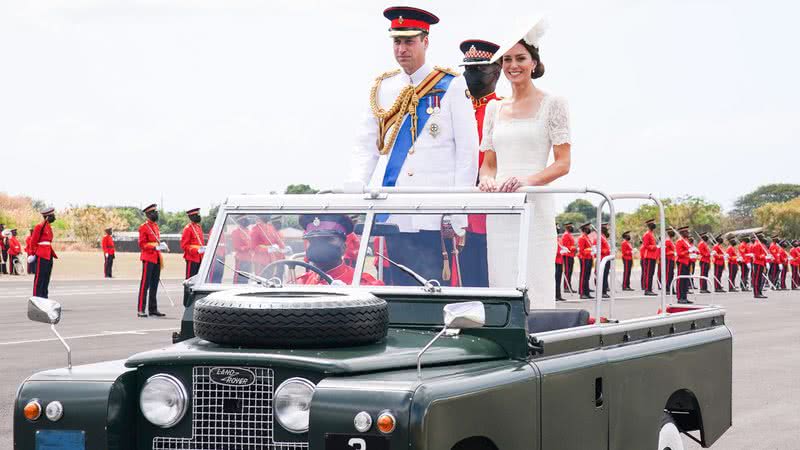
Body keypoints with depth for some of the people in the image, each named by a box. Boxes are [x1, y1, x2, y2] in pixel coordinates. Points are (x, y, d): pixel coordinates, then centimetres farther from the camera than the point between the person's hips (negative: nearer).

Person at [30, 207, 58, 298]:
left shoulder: (49, 227, 16)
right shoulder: (40, 227, -11)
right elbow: (33, 241, -11)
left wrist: (54, 255, 19)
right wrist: (33, 254, -11)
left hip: (48, 256, 9)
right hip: (41, 256, -9)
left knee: (46, 278, 11)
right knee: (39, 278, -7)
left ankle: (44, 297, 15)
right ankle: (37, 297, -5)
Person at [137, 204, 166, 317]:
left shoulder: (156, 226, 17)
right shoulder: (144, 227, -8)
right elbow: (142, 244, -12)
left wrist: (162, 246, 5)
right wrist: (155, 246, -23)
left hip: (157, 259, 8)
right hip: (148, 258, -8)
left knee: (154, 285, 10)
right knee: (145, 284, -7)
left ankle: (153, 309, 15)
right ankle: (141, 310, -6)